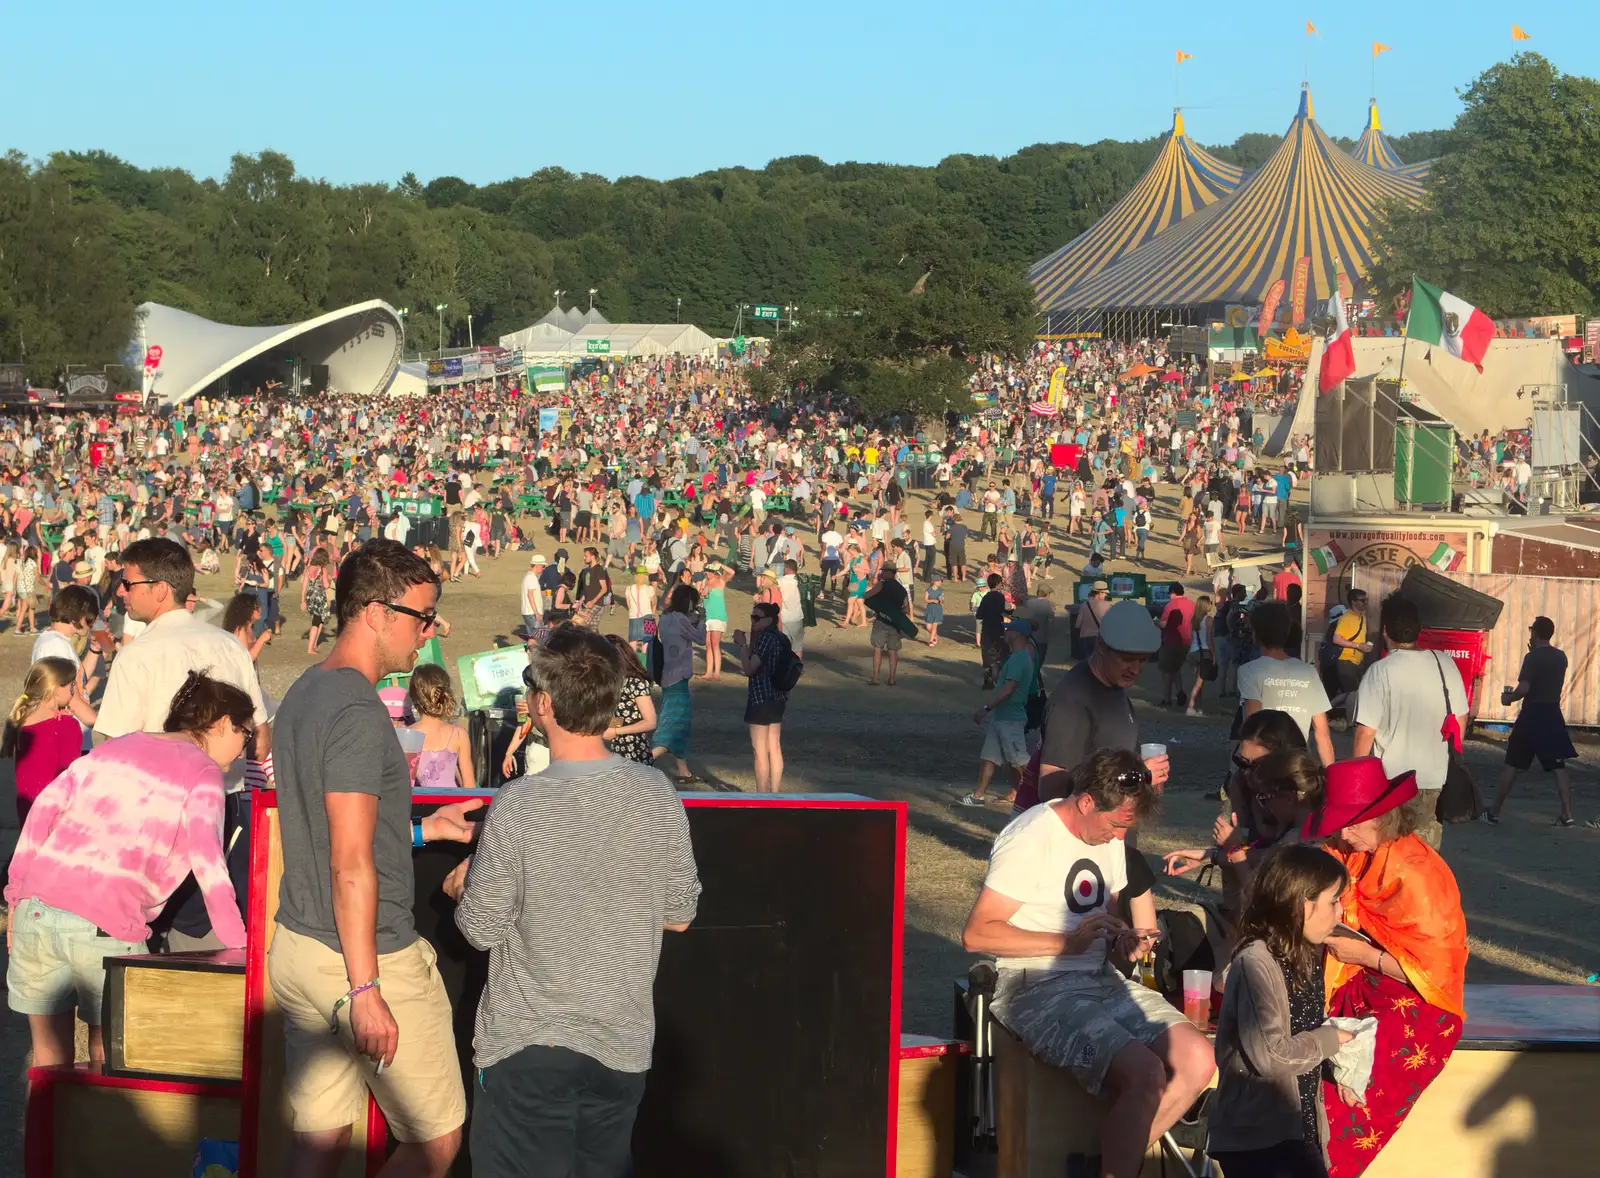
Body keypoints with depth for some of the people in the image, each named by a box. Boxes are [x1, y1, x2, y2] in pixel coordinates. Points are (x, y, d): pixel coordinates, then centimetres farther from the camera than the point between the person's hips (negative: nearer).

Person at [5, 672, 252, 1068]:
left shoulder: (116, 747, 20)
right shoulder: (204, 774, 2)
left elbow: (46, 806, 11)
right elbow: (207, 861, -10)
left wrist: (17, 894, 12)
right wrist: (238, 949, -9)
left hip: (37, 910, 5)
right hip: (107, 930, -5)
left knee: (49, 1055, 16)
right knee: (108, 1057, 11)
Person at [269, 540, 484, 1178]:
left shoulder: (303, 694, 11)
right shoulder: (358, 712, -18)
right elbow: (351, 867, -21)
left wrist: (423, 828, 20)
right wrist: (366, 991, -20)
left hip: (296, 950, 9)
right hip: (364, 958, -9)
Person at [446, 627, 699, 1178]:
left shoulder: (519, 804, -19)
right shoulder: (657, 793, -7)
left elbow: (481, 930, -11)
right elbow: (679, 916, 2)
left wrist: (465, 884, 10)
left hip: (528, 1046, -4)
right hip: (624, 1046, 4)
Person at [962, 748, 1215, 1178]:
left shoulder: (1109, 837, 13)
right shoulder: (1030, 838, -13)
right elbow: (976, 934, -19)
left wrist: (1123, 941, 3)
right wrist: (1067, 942, -20)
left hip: (1099, 980, 9)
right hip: (1037, 989, -8)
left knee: (1198, 1060, -11)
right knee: (1145, 1075, -28)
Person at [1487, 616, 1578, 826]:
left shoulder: (1532, 657, -13)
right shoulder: (1561, 657, 7)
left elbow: (1524, 688, -21)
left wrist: (1509, 698, -2)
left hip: (1532, 715, -5)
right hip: (1553, 715, 5)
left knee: (1512, 764, 3)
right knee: (1558, 766, 6)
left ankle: (1494, 812, 7)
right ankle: (1567, 815, 0)